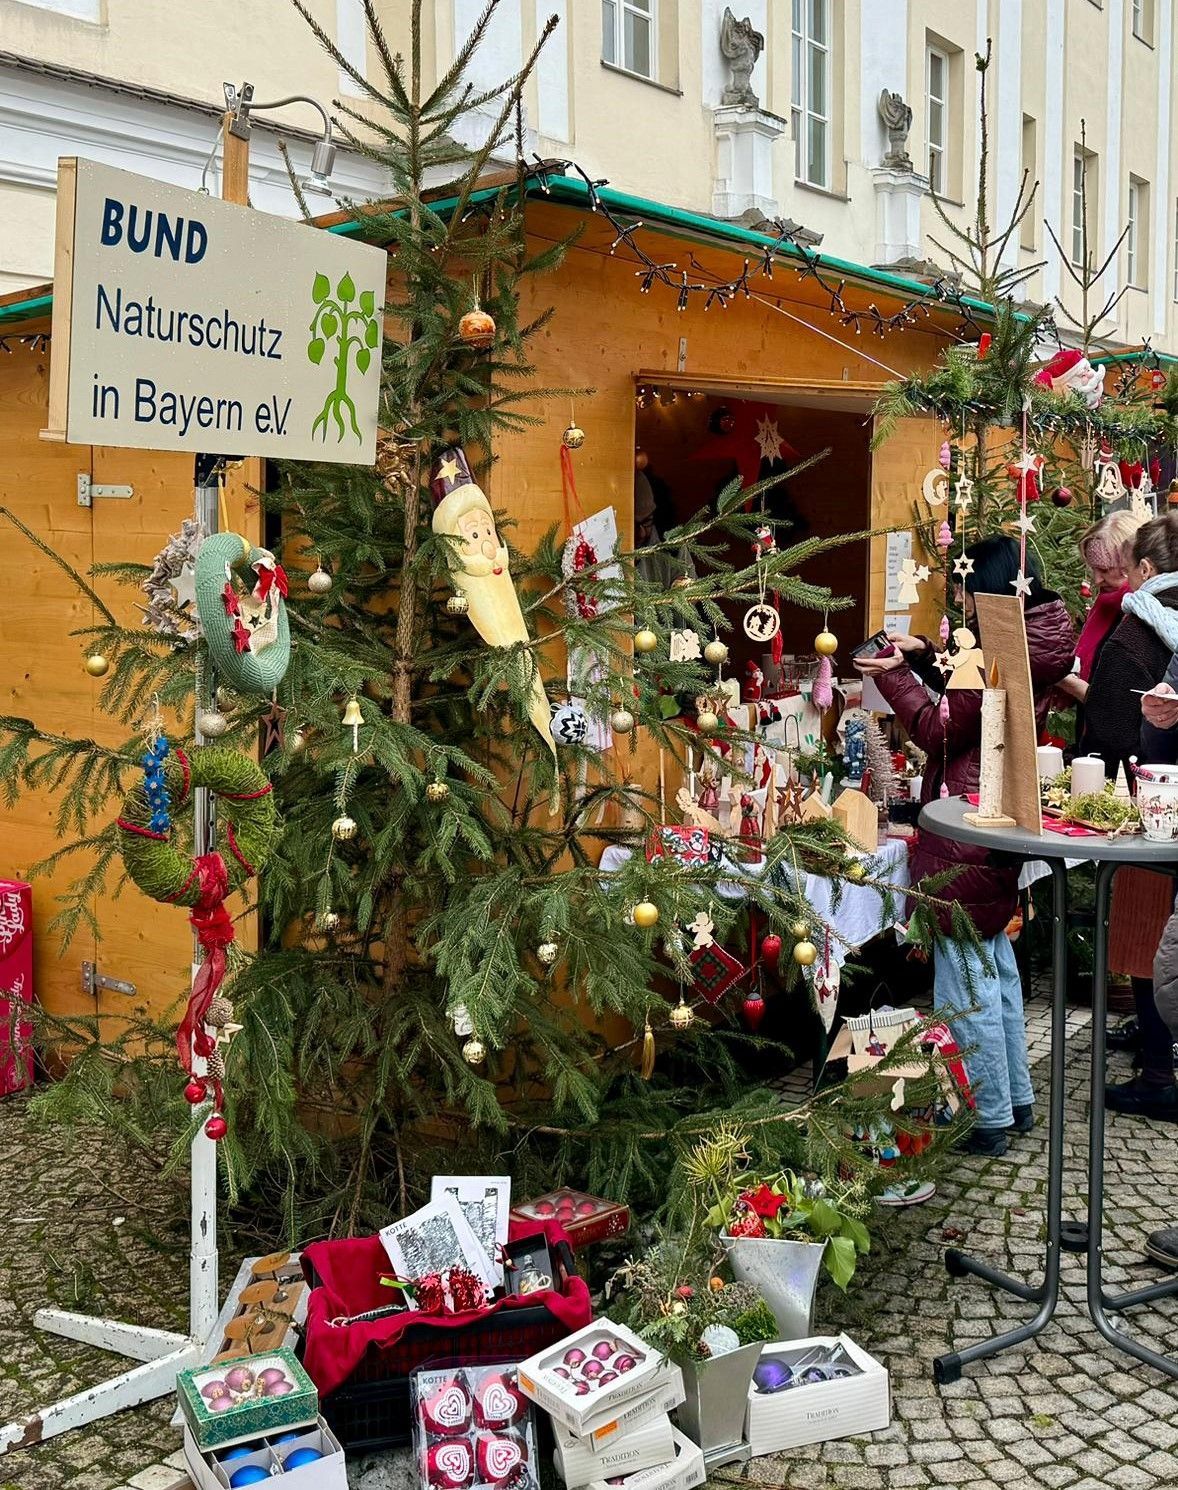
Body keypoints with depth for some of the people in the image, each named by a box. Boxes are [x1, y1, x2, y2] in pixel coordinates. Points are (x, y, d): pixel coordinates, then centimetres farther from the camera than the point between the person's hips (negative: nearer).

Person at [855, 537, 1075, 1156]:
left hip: (967, 836, -10)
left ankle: (992, 1121, 7)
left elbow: (938, 729, -14)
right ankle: (1019, 1099, 31)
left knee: (965, 977, -1)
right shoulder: (1035, 643, 9)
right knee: (996, 962, 21)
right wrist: (922, 656, 11)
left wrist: (892, 675, -3)